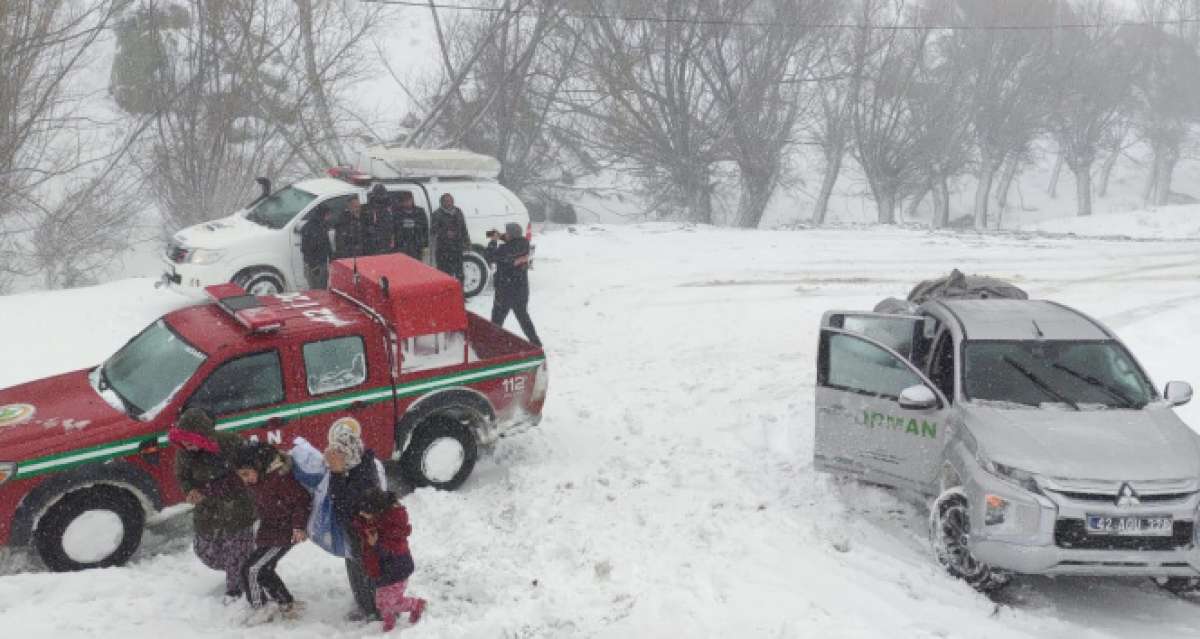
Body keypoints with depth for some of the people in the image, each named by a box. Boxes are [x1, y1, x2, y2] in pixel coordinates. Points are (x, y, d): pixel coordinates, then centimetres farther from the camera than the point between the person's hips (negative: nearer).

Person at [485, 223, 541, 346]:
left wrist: (493, 241, -3)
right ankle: (535, 342, 26)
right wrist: (499, 236, 8)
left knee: (498, 317, 7)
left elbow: (491, 257, -13)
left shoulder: (505, 249, -25)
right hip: (522, 288, 7)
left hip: (506, 290, -7)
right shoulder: (524, 243, -5)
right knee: (523, 315, 22)